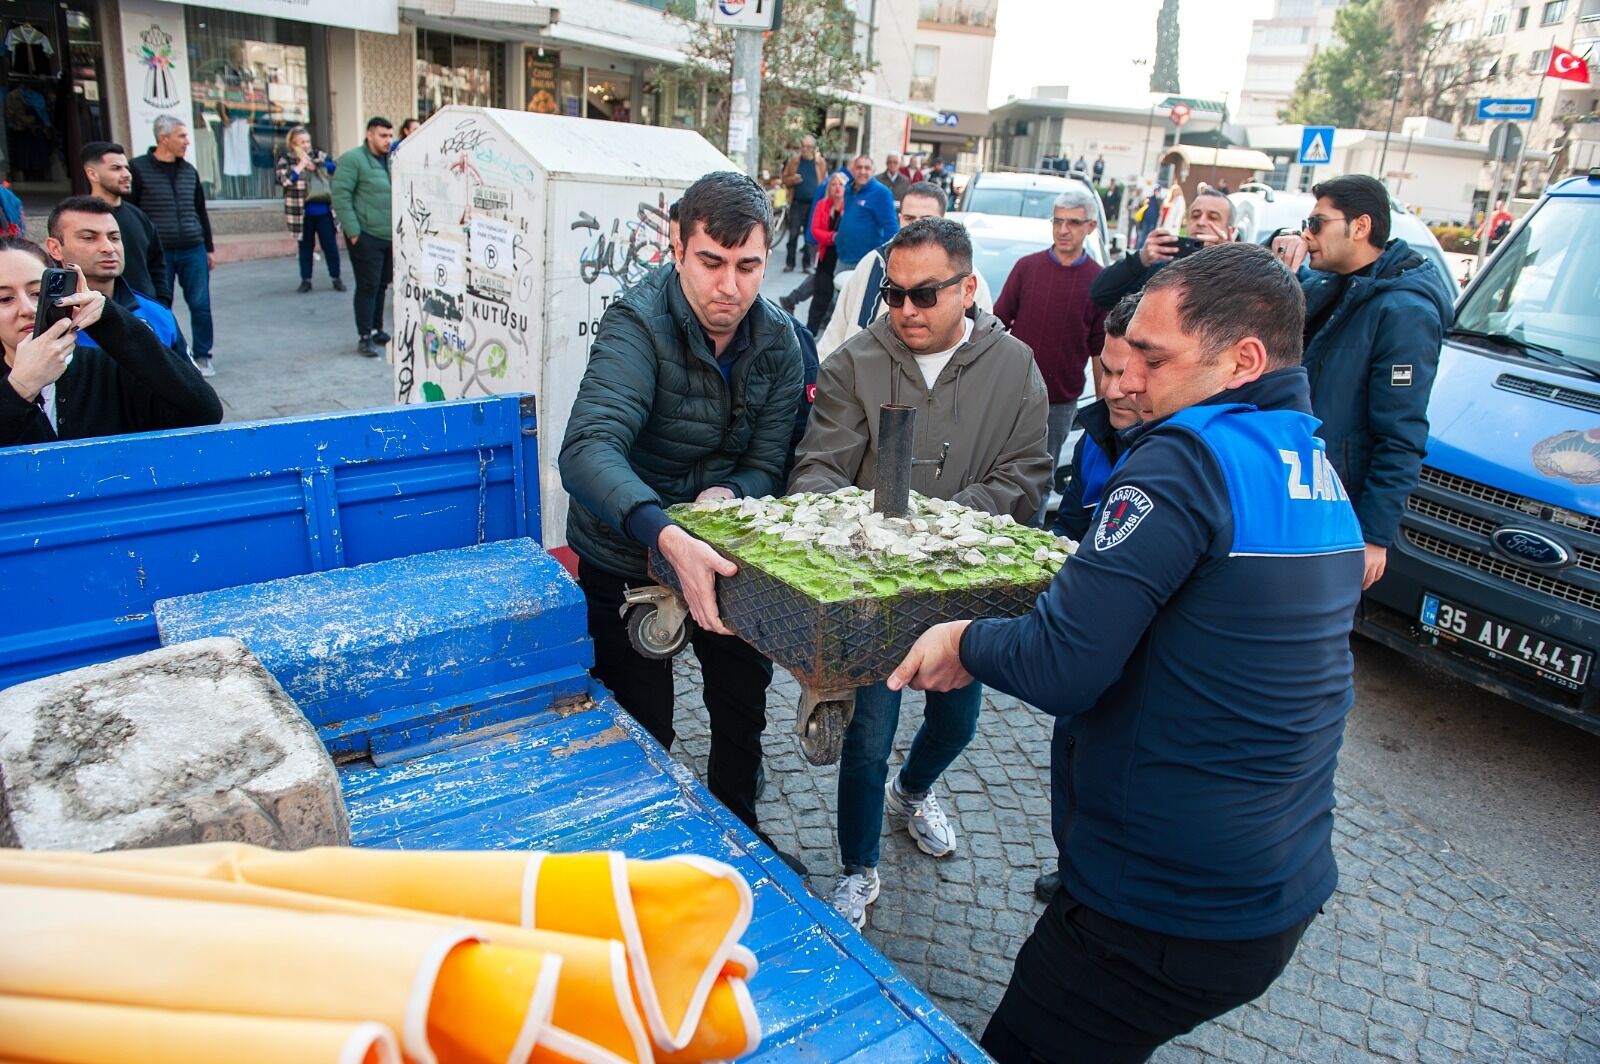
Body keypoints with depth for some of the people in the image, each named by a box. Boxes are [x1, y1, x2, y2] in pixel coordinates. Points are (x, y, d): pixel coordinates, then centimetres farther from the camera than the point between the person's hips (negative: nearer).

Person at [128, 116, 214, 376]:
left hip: (193, 250, 3)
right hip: (157, 253, -3)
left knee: (200, 305, 1)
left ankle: (202, 357, 14)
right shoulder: (138, 169, -2)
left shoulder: (189, 171, 11)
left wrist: (209, 248, 17)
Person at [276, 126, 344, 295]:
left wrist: (316, 164, -10)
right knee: (306, 247, 8)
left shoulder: (319, 155, 8)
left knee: (331, 245, 4)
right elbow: (284, 179, -15)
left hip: (324, 210, 1)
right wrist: (301, 164, -10)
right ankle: (306, 280, 16)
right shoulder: (286, 160, 0)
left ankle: (336, 278, 15)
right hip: (302, 213, -1)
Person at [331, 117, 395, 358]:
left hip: (391, 236, 6)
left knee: (382, 286, 13)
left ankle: (377, 330, 25)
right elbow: (341, 196, -13)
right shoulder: (353, 159, -8)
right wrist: (353, 231, -17)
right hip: (366, 236, -6)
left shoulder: (392, 160, 12)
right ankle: (364, 337, 1)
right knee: (368, 286, -5)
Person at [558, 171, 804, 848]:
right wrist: (669, 538, -58)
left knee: (743, 710, 20)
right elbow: (588, 451, -42)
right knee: (643, 734, 9)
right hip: (626, 558, -5)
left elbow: (767, 464, -7)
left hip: (725, 553, 5)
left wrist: (728, 494, -31)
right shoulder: (638, 324, -27)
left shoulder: (778, 341, -9)